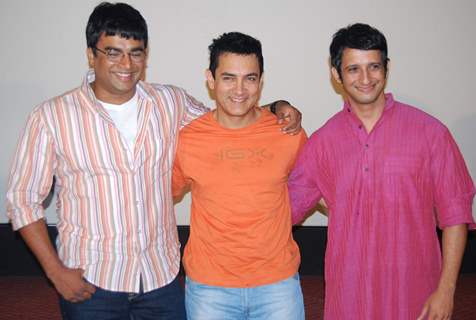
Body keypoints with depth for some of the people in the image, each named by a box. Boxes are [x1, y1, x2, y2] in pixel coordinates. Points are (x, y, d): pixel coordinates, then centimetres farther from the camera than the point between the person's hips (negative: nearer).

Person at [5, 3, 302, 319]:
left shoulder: (172, 103, -2)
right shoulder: (51, 117, -10)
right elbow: (23, 200, -3)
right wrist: (56, 271, -8)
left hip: (163, 276, 2)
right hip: (90, 282, -2)